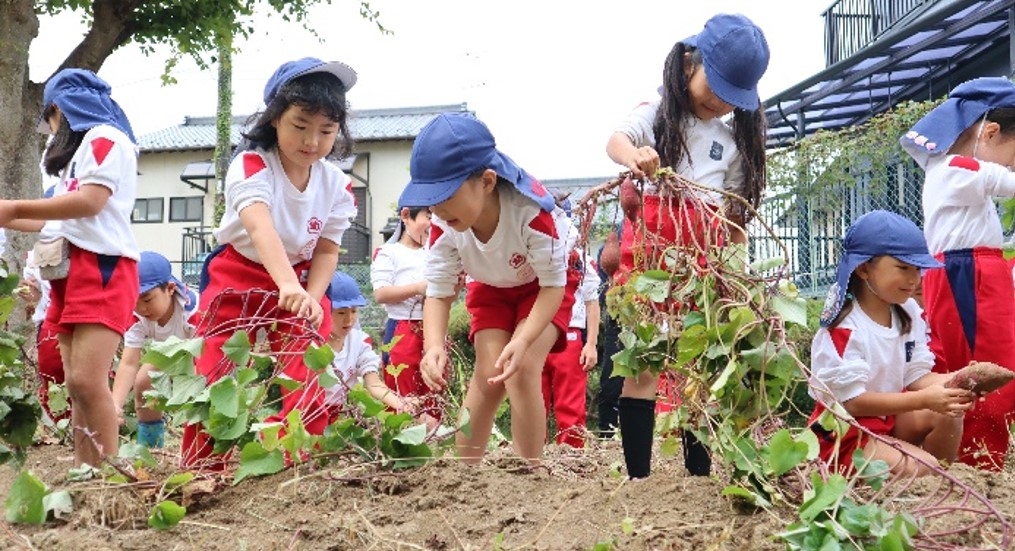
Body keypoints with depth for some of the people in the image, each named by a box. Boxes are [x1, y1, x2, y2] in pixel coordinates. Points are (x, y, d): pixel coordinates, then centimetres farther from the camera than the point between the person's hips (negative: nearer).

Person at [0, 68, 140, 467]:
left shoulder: (105, 138, -1)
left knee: (87, 380, -19)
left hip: (102, 268, -10)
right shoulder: (81, 149, 28)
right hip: (71, 272, 10)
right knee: (75, 386, 2)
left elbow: (91, 202, -15)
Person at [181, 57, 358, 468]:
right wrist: (288, 286, -57)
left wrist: (311, 298, -20)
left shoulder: (337, 185, -8)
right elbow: (260, 228, -41)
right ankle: (202, 466, 6)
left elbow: (326, 250, -1)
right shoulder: (251, 166, -23)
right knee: (216, 378, -6)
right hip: (239, 279, -3)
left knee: (307, 380, -8)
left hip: (302, 284, 3)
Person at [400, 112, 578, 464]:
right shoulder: (443, 225, -29)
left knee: (522, 369, -22)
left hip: (545, 283, -3)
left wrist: (523, 341, -45)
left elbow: (553, 284, -31)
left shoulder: (532, 209, -41)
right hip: (492, 287, 4)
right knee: (488, 374, -12)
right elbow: (438, 293, -22)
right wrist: (434, 347, -42)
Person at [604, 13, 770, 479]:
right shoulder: (656, 112, 3)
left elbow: (735, 209, 18)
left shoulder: (735, 138, 15)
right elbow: (616, 141, -16)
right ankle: (638, 474, -6)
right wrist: (634, 156, -39)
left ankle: (700, 471, 9)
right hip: (651, 237, -4)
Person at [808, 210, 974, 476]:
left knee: (948, 414, -15)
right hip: (843, 435, -8)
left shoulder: (909, 314, 0)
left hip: (890, 418, 8)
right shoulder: (844, 328, -24)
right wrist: (925, 399, -31)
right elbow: (853, 401, -26)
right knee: (920, 468, -25)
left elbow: (916, 376, 0)